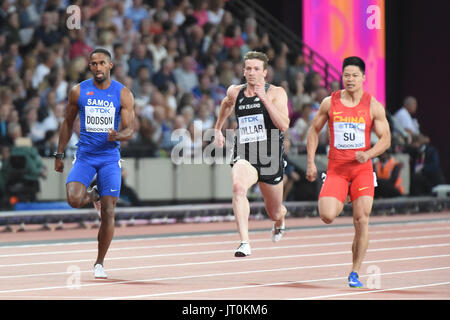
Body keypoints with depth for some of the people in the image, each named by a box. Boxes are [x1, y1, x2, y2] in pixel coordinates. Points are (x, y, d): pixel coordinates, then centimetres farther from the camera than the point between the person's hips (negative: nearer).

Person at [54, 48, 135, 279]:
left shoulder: (123, 94, -2)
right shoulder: (78, 91, 2)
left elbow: (129, 130, -4)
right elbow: (68, 123, 12)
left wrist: (117, 136, -26)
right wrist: (59, 154, 10)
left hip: (110, 157, -1)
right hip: (84, 156, 1)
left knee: (108, 212, -5)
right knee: (74, 199, -23)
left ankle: (99, 263, 11)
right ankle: (93, 196, 15)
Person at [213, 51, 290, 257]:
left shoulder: (276, 93, -6)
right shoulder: (235, 92, 5)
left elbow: (284, 125, -20)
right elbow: (227, 104, 31)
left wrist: (265, 100, -26)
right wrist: (218, 129, 33)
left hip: (270, 157, -1)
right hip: (244, 155, 1)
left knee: (274, 212, 15)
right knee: (238, 187, -34)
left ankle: (280, 221, 56)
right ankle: (244, 243, -39)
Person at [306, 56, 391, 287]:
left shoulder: (373, 106, 0)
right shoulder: (329, 103, 2)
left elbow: (385, 139, 2)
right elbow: (314, 131, 11)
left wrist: (368, 154, -17)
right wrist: (310, 162, 3)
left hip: (362, 169, 0)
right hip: (336, 168, 0)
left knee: (361, 220, -8)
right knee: (327, 216, -17)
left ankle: (355, 273, 4)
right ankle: (339, 202, 23)